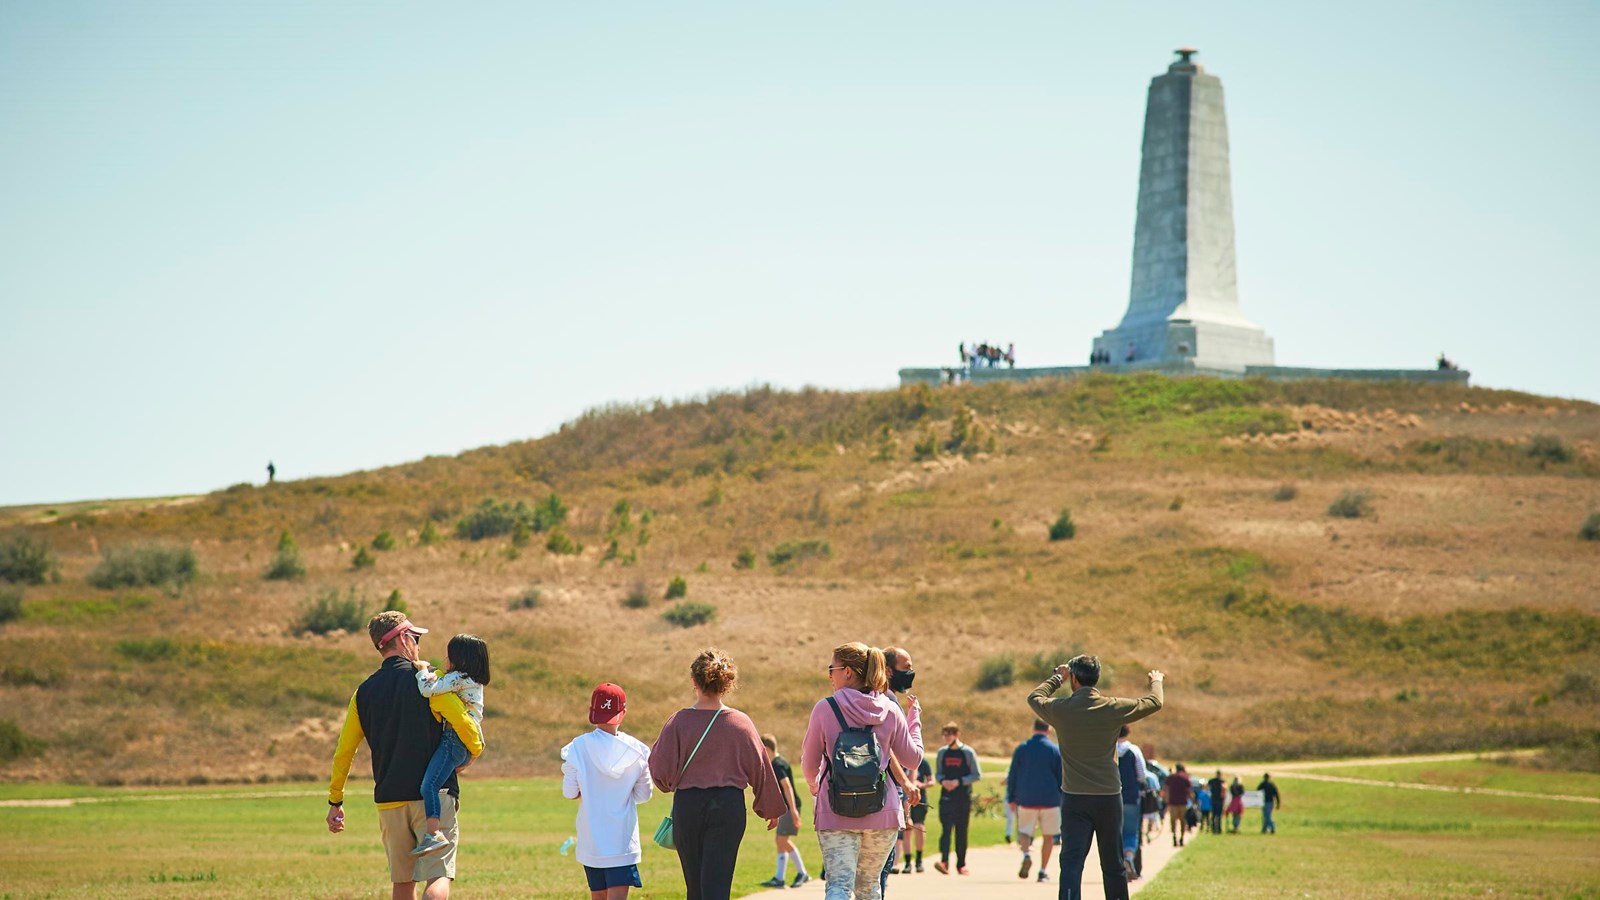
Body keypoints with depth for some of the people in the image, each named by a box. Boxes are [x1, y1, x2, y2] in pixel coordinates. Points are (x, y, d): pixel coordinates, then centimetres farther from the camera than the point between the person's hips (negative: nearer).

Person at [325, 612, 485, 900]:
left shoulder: (364, 692, 9)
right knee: (439, 876, -11)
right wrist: (473, 752, 9)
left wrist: (335, 801, 21)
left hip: (389, 800, 5)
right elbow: (466, 725, -13)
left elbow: (344, 751, 12)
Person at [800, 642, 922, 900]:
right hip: (882, 812, 3)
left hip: (836, 811, -3)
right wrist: (915, 720, 27)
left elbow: (809, 763, 4)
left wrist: (813, 785, 27)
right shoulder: (890, 711, 0)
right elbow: (911, 759, 10)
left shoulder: (825, 708, -6)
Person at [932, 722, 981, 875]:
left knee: (962, 832, 4)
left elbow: (977, 775, -2)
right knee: (946, 829, -12)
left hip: (963, 798, -2)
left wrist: (959, 782, -13)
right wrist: (943, 781, -6)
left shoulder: (968, 752, -1)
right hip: (946, 797, 2)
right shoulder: (942, 752, 9)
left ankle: (961, 864, 13)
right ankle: (944, 861, -23)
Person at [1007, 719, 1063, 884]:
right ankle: (1043, 870, 7)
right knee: (1048, 836, 10)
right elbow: (1061, 777, 1)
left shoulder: (1021, 748, 4)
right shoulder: (1056, 750, -1)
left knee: (1025, 831, 9)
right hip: (1050, 800, -1)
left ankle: (1026, 854, -22)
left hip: (1026, 799, 1)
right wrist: (1065, 800, 9)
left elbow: (1012, 776, 5)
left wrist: (1011, 798, 11)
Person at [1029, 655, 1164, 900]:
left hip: (1075, 799, -1)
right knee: (1113, 864, 12)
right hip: (1109, 797, 1)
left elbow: (1034, 697, 17)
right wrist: (1156, 682, 35)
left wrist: (1057, 679, 34)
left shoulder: (1060, 708, -6)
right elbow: (1153, 703, 12)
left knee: (1071, 861, -6)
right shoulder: (1114, 707, -4)